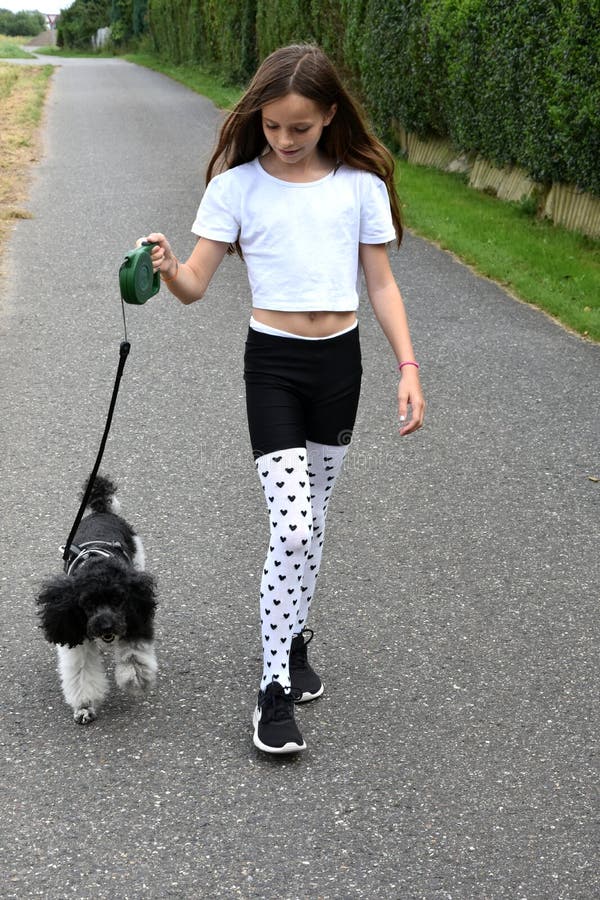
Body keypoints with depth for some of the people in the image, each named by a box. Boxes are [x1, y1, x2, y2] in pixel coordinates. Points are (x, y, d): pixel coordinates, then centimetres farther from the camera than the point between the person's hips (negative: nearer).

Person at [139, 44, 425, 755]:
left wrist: (408, 368, -1)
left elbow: (380, 284, 5)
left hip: (340, 361, 3)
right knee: (292, 527, -12)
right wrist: (168, 269, -30)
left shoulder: (360, 185, 0)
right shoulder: (237, 185, -5)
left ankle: (292, 635, 36)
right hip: (273, 361, -3)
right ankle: (275, 689, -2)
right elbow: (196, 285, -8)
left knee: (310, 516, 14)